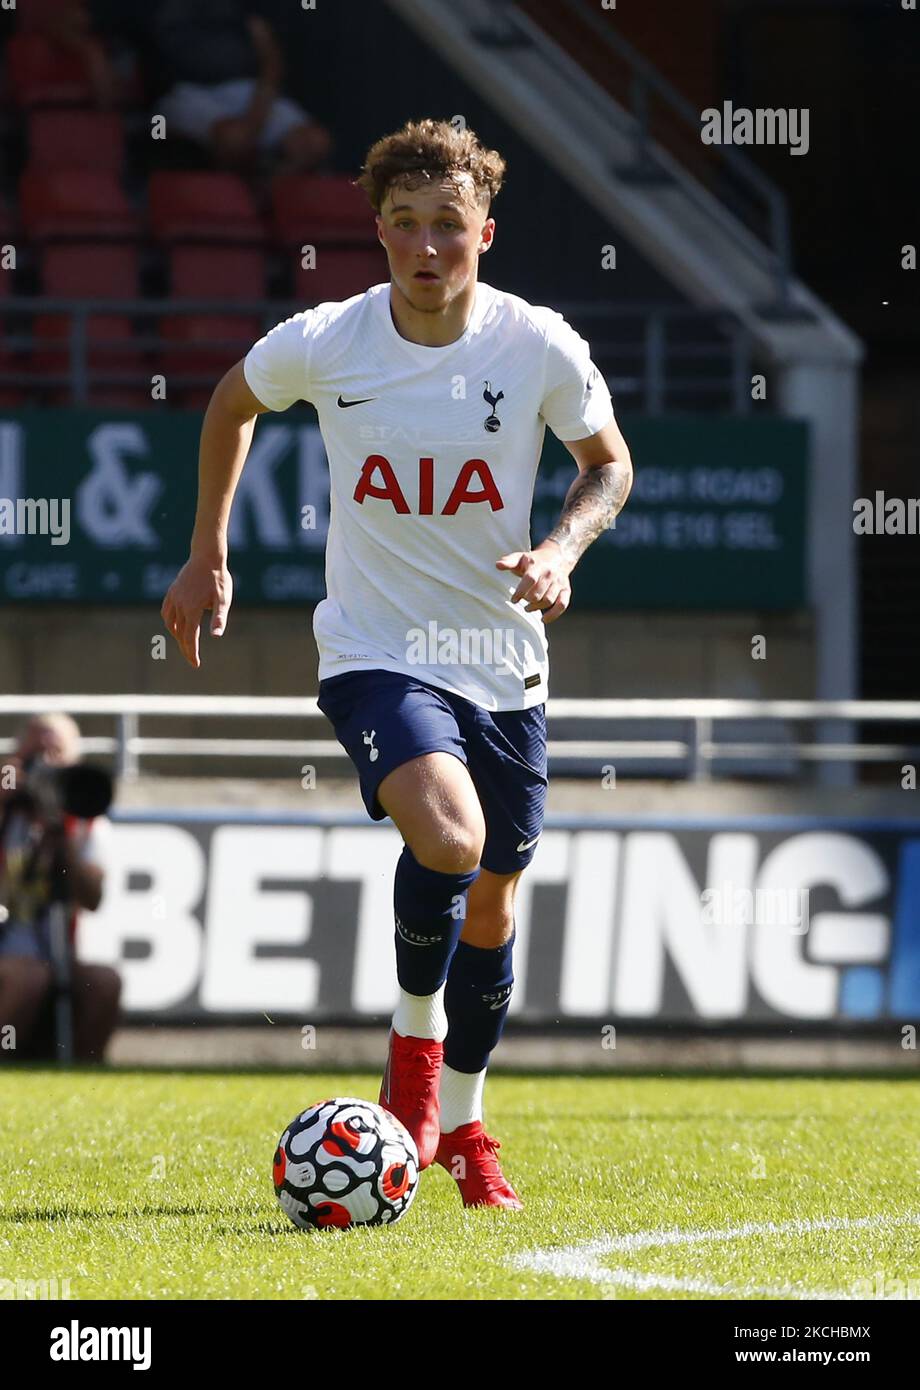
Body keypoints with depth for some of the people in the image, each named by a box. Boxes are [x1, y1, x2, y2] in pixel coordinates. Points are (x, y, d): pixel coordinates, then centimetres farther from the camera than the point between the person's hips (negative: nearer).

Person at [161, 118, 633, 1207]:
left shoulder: (541, 348, -10)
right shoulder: (322, 343, -11)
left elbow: (608, 466, 7)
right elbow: (234, 403, 11)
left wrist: (562, 549, -13)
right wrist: (207, 557, 14)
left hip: (503, 662, 2)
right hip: (374, 652, -2)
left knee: (491, 904, 11)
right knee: (447, 838, -28)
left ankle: (459, 1124, 33)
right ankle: (413, 1040, -1)